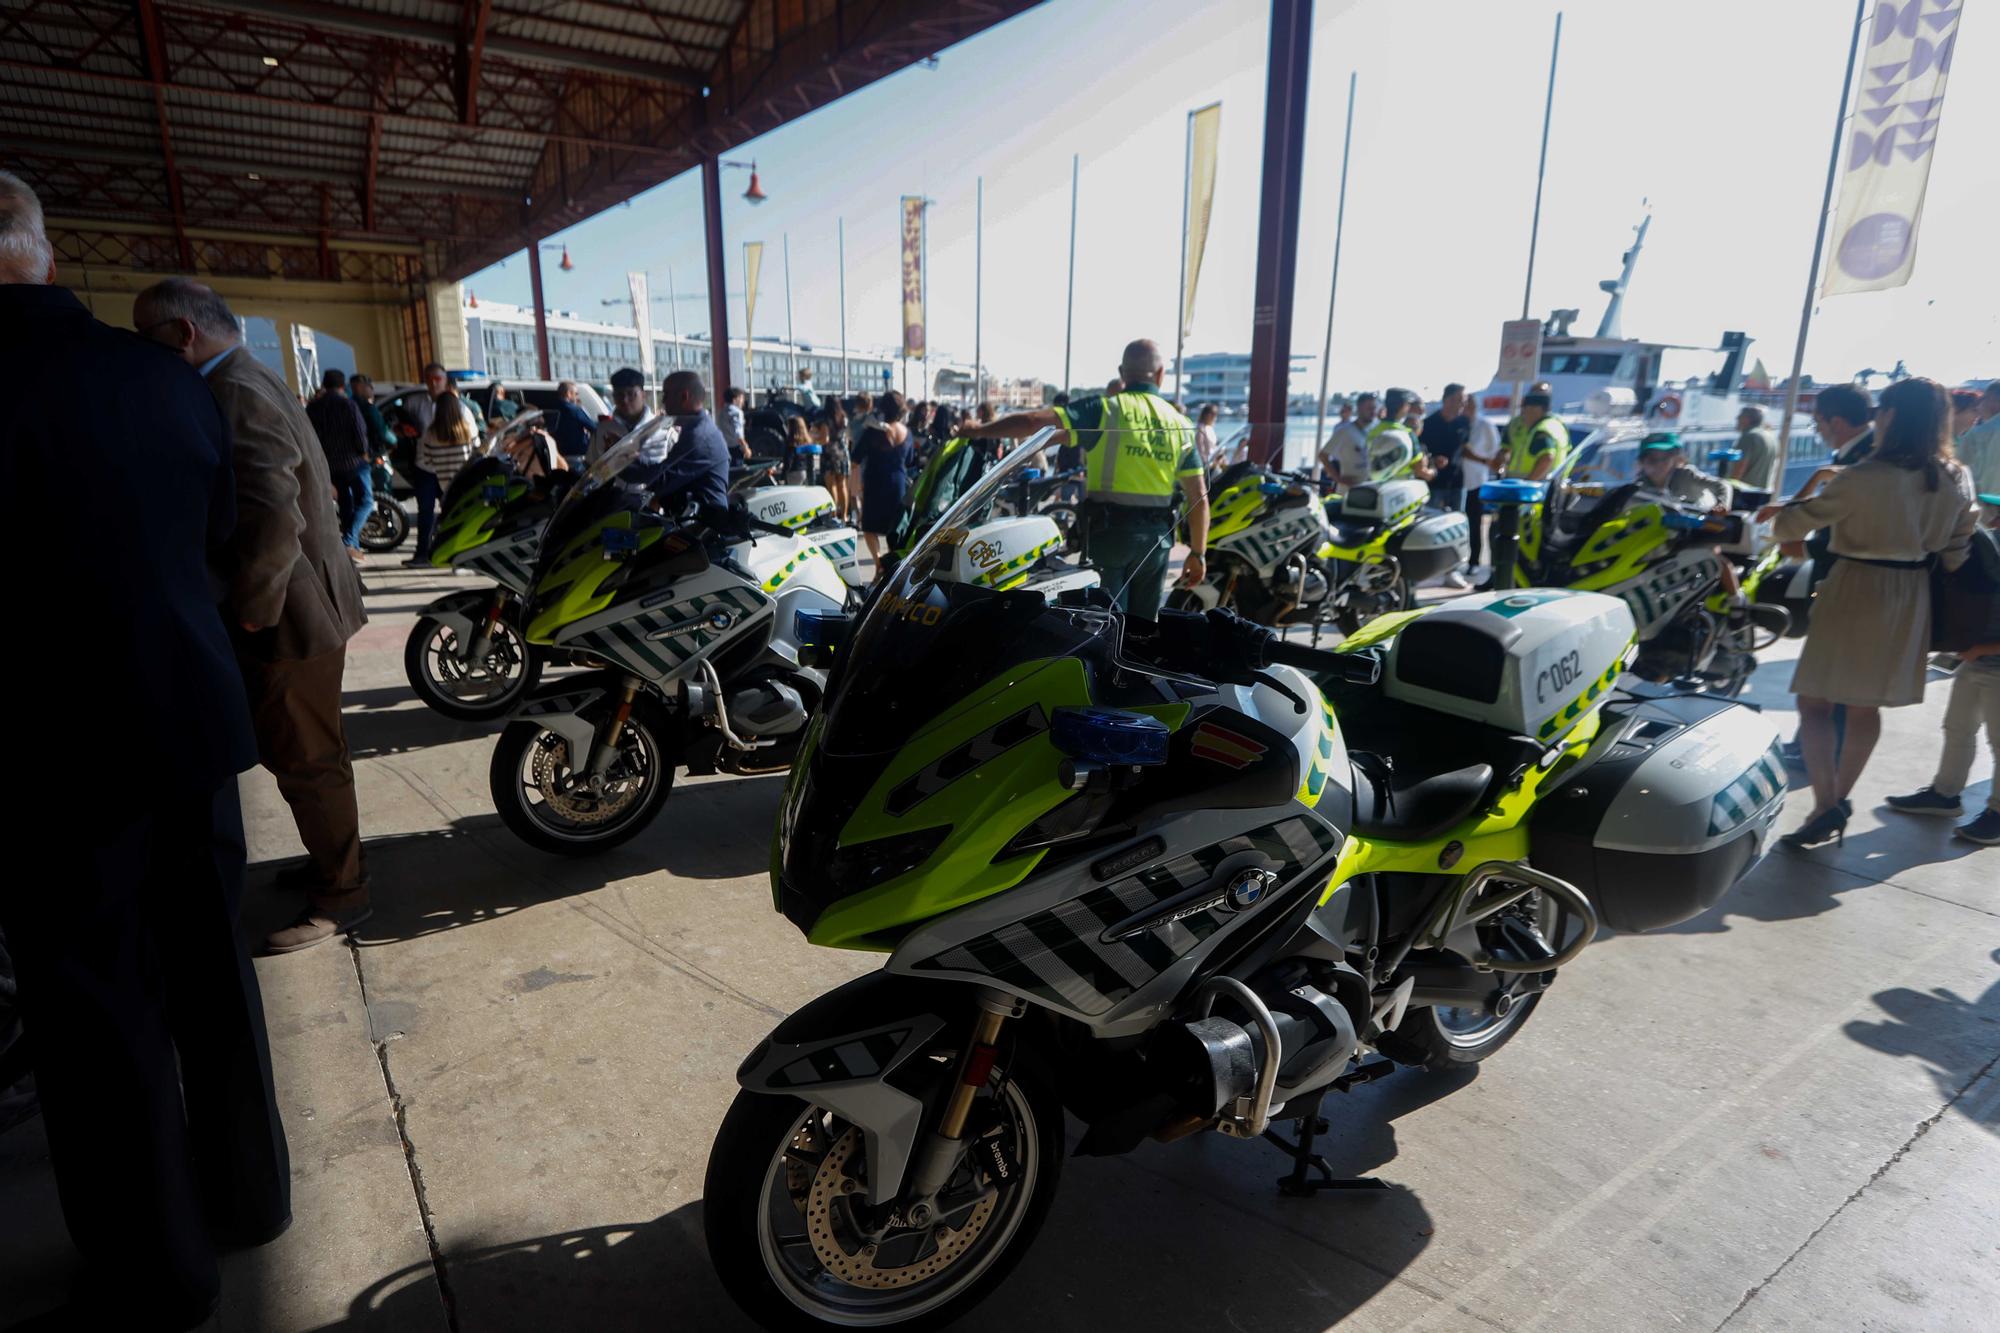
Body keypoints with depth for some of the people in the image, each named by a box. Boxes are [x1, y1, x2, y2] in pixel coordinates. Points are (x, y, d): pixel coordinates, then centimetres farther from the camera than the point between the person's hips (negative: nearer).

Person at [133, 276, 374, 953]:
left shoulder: (234, 393, -20)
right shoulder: (251, 380, 13)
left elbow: (272, 520, -33)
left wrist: (252, 609, -21)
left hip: (288, 617, -10)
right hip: (307, 601, 10)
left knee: (306, 760, 2)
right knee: (307, 755, 21)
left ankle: (341, 895, 17)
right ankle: (333, 860, 37)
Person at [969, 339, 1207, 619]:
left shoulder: (1104, 409, -7)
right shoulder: (1181, 425, 4)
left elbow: (1036, 420, -17)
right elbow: (1199, 497, 2)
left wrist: (979, 431, -7)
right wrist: (1198, 553, 9)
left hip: (1106, 530, -3)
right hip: (1156, 537, 4)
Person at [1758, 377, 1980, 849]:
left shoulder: (1864, 477, -17)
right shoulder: (1957, 481, 3)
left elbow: (1794, 524, -13)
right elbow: (1955, 554, 7)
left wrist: (1780, 514, 9)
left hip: (1855, 593, -7)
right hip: (1911, 599, 7)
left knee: (1815, 702, 1)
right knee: (1865, 706, 16)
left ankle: (1827, 805, -6)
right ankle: (1840, 799, 25)